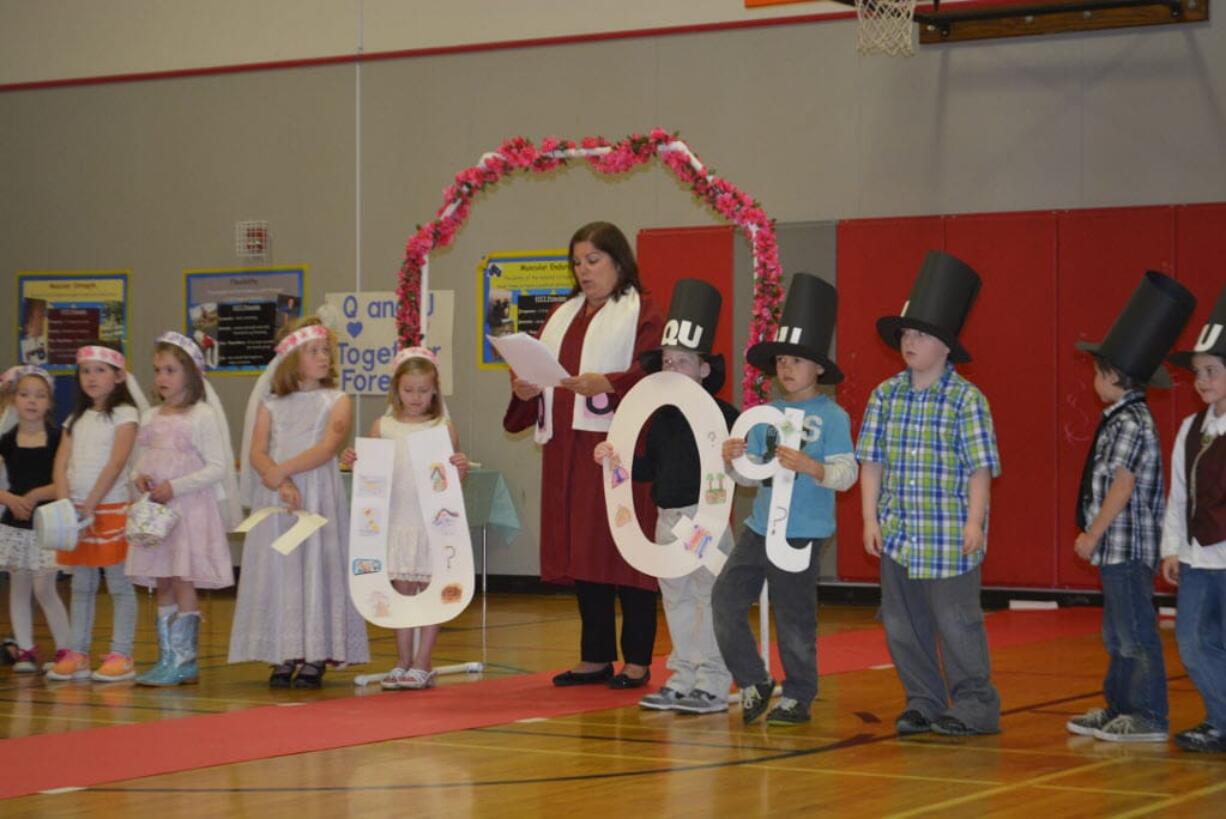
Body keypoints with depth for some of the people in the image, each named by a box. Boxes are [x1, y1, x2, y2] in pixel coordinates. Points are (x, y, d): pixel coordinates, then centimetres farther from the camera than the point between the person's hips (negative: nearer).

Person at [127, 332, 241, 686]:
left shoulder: (202, 417, -8)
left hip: (189, 508, -7)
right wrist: (139, 477, -6)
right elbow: (141, 461, 18)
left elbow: (217, 467, -12)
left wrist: (175, 487, -19)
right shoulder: (151, 418, 12)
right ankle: (167, 658, 14)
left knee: (182, 581, -6)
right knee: (162, 585, 8)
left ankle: (183, 660, -2)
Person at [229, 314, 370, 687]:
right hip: (276, 501, 2)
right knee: (278, 570, 1)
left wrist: (284, 469, -20)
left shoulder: (336, 402, 3)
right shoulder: (271, 403, 10)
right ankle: (284, 657, 6)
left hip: (319, 498, -2)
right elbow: (256, 453, 0)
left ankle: (315, 659, 1)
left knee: (316, 569, -3)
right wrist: (281, 482, -18)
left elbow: (327, 448, -12)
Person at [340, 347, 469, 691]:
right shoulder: (382, 427, 5)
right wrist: (353, 462, -10)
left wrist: (462, 468, -19)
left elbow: (454, 479, 2)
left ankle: (422, 665, 5)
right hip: (397, 521, 2)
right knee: (402, 591, 9)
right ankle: (403, 662, 16)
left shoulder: (444, 428, -1)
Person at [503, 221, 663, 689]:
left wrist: (606, 383, -27)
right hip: (567, 452, 7)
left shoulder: (641, 313, -1)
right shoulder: (564, 316, 20)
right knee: (580, 554, 7)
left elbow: (651, 375, -13)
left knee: (624, 552, -4)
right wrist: (525, 387, -3)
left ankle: (637, 661, 2)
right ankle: (596, 658, 14)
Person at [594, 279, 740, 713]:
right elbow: (650, 467, 15)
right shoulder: (661, 417, 11)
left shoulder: (721, 415, -11)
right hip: (668, 515, 8)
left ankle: (713, 684, 4)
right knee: (676, 597, 13)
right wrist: (617, 459, 2)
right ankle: (684, 677, 22)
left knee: (711, 595, -2)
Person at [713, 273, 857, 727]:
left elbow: (846, 474, -14)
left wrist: (810, 467, -30)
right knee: (726, 599, 4)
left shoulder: (831, 416, -7)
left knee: (794, 619, 1)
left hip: (801, 534, -7)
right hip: (759, 527, 7)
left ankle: (798, 697, 16)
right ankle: (753, 681, 17)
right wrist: (734, 458, -7)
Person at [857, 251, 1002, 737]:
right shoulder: (885, 396, 7)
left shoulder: (966, 399, -6)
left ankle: (974, 706, 10)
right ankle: (923, 703, 21)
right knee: (902, 624, 9)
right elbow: (871, 460, 8)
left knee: (956, 621, -1)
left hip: (949, 537, -5)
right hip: (896, 534, 5)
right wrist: (870, 519, 2)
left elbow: (980, 466, -8)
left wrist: (975, 522, -14)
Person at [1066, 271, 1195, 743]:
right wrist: (1095, 535, 16)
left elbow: (1123, 485, -21)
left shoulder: (1131, 422, -16)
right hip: (1116, 548, 10)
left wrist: (1093, 535, -16)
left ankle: (1148, 717, -1)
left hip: (1128, 545, -10)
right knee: (1117, 634, 15)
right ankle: (1119, 709, 23)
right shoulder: (1122, 419, 15)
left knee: (1136, 633, -5)